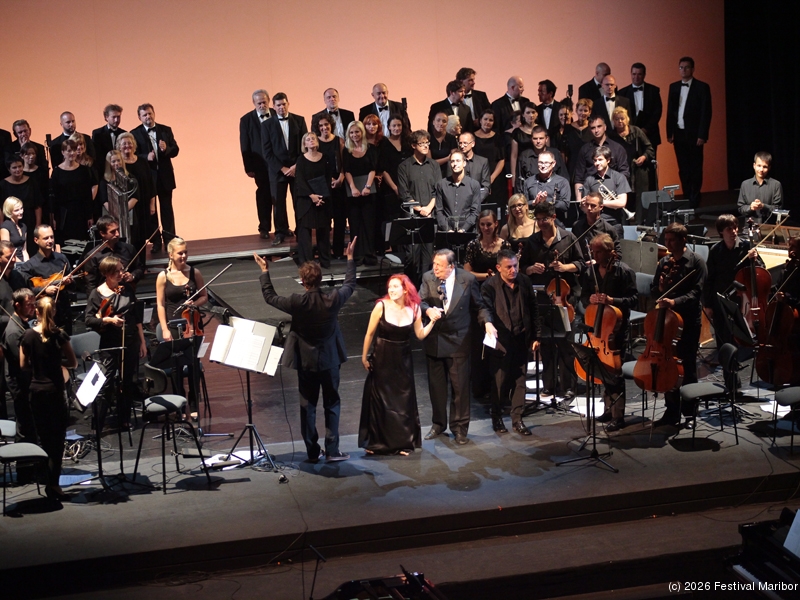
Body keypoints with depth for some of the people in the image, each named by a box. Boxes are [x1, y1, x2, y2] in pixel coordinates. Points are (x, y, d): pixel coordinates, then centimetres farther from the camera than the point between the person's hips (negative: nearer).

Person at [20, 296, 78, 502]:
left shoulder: (28, 336, -2)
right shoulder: (59, 336, -11)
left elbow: (23, 364, 5)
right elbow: (73, 363, -7)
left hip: (36, 390, 4)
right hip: (54, 390, -4)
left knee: (43, 437, 15)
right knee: (57, 437, 0)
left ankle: (48, 480, 23)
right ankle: (53, 484, -5)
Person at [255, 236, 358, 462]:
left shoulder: (297, 303, -20)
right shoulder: (333, 300, -17)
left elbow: (269, 297, -3)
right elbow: (350, 285, 5)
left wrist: (265, 271, 8)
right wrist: (350, 259, 16)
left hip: (306, 362, 0)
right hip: (330, 360, 0)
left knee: (307, 406, 11)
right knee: (332, 404, 11)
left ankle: (313, 452, 16)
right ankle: (332, 451, 10)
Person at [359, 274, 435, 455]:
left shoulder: (414, 309, -6)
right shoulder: (381, 306, -14)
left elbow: (420, 335, 3)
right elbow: (370, 333, -5)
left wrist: (433, 321, -10)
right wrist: (364, 357, 0)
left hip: (403, 361, 2)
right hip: (382, 359, -2)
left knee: (403, 402, 8)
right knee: (379, 401, 8)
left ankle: (403, 442, 21)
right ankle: (377, 442, 22)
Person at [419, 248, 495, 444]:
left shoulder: (467, 279, -7)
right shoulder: (428, 278, -3)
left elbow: (478, 306, 2)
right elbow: (420, 301, -7)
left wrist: (487, 322, -14)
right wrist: (428, 310, -29)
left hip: (458, 340, -2)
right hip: (434, 340, 2)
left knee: (460, 385, 1)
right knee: (436, 384, 12)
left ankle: (459, 427, 13)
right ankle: (438, 424, 28)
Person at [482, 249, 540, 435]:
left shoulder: (524, 281, 4)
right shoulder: (489, 286, -10)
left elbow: (533, 310, 10)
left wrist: (535, 336, 9)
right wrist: (493, 337, -30)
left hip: (521, 340, 4)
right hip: (501, 342, -4)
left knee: (520, 381, 7)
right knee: (500, 382, 4)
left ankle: (517, 419, 16)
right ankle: (496, 418, 22)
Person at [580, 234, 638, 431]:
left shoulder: (624, 271, -9)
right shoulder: (590, 271, 6)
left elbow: (633, 299, -10)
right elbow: (583, 297, 12)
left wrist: (612, 300, -23)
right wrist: (590, 299, -11)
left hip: (616, 326, -6)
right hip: (596, 325, 6)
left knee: (613, 371, -7)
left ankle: (618, 416, 0)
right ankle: (609, 409, 29)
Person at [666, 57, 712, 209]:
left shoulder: (702, 87, -4)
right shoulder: (673, 87, 10)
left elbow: (706, 113, -7)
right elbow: (670, 111, 12)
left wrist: (702, 135, -13)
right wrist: (669, 132, 6)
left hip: (694, 134, -4)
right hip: (679, 133, 5)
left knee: (695, 168, 0)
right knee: (683, 169, 8)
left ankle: (694, 201, 5)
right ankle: (687, 199, 14)